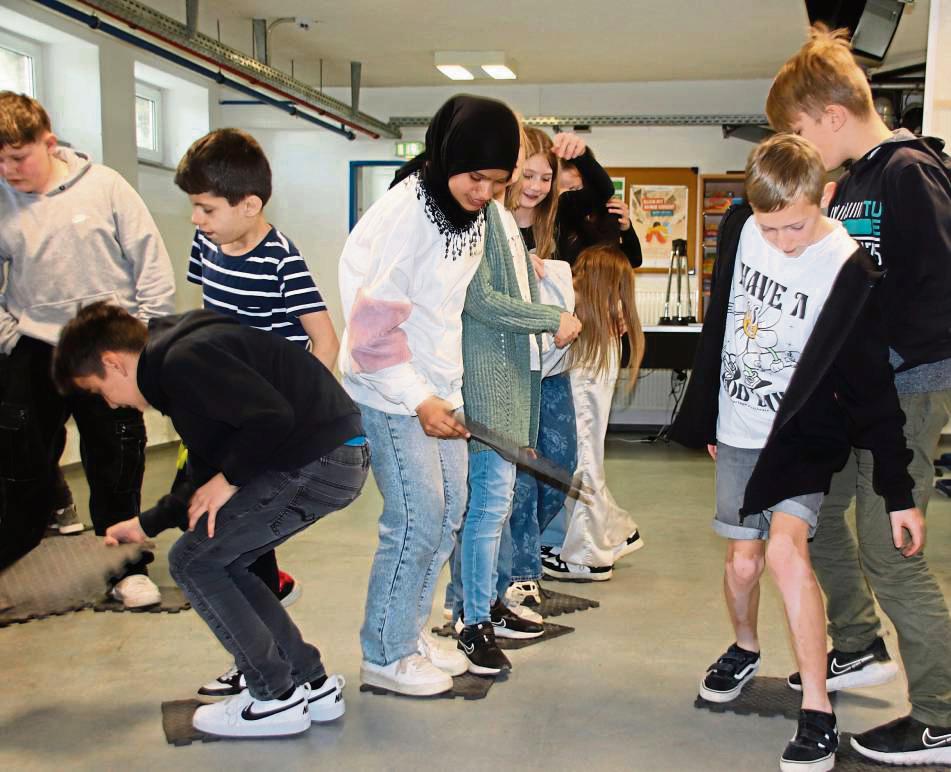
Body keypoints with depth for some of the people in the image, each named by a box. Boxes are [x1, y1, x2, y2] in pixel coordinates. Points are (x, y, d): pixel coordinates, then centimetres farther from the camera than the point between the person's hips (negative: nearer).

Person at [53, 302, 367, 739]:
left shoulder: (183, 359, -13)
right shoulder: (176, 362, 21)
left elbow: (272, 416, -24)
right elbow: (208, 475, 25)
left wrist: (229, 478, -10)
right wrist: (146, 524, 28)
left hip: (322, 460, -10)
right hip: (335, 459, 10)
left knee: (193, 561, 0)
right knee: (218, 561, 17)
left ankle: (276, 699, 8)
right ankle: (311, 685, 22)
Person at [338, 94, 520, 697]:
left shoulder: (473, 210, 5)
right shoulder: (405, 211, -21)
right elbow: (373, 320, -21)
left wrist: (446, 388, 15)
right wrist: (418, 399, -22)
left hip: (439, 382, 8)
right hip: (390, 385, -8)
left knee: (451, 506, 10)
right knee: (418, 517, -8)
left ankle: (411, 632, 25)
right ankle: (385, 656, 8)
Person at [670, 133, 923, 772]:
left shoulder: (851, 275, -19)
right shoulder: (739, 229, -7)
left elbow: (875, 393, -15)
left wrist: (900, 495, -13)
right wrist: (706, 417, 14)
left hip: (802, 435, -4)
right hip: (739, 432, 4)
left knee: (785, 548, -21)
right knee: (743, 561, 6)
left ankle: (819, 714, -11)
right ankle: (745, 649, 37)